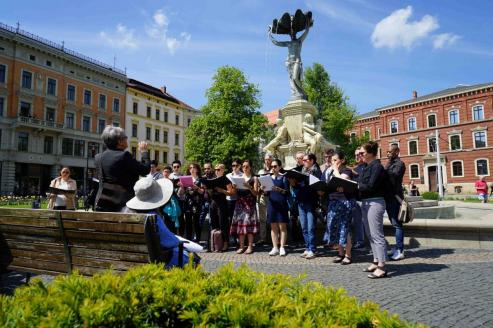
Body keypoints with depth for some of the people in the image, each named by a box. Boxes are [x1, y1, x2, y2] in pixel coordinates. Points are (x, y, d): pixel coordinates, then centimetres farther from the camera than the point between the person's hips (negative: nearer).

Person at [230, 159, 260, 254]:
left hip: (250, 203, -3)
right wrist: (234, 187, -9)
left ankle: (250, 246, 3)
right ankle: (241, 246, 9)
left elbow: (256, 193, -4)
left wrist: (249, 187, -19)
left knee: (249, 224, -5)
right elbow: (235, 192, 11)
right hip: (240, 203, 3)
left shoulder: (254, 178, 3)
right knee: (240, 223, 2)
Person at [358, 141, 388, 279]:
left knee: (377, 235, -7)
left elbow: (370, 186, -20)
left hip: (375, 202, -10)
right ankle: (376, 262, 24)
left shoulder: (377, 167, -12)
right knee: (370, 235, 14)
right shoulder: (367, 167, 15)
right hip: (366, 202, 10)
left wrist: (356, 186, -10)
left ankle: (381, 268, -2)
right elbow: (362, 184, 13)